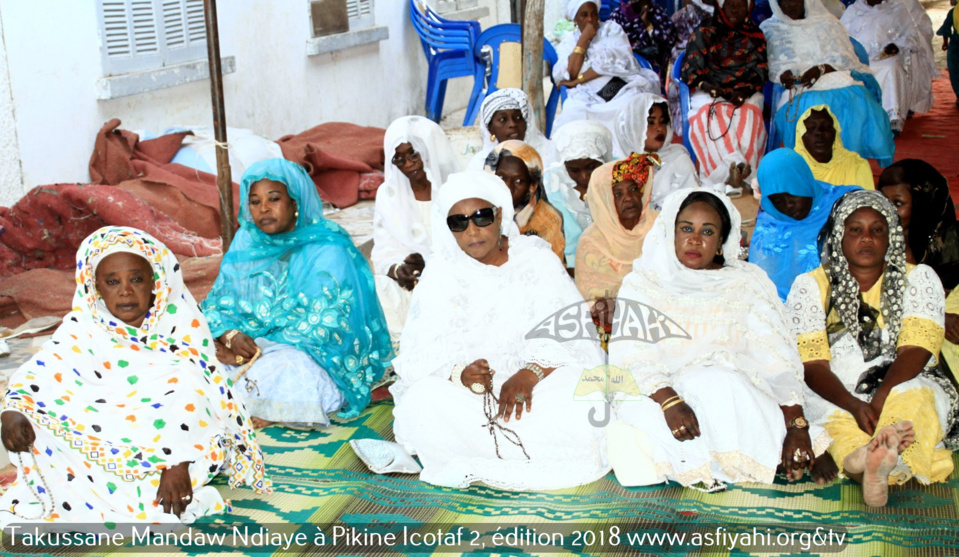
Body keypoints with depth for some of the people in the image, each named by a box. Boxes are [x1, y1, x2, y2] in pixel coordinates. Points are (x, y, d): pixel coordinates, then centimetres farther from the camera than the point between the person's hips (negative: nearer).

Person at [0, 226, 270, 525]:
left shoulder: (183, 324, -2)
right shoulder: (83, 329, 6)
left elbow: (190, 393, -13)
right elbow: (40, 371, -2)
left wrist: (177, 462, -26)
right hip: (105, 447, 2)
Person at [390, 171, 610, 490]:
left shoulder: (538, 260, 4)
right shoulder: (441, 275, 5)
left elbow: (574, 337, -4)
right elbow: (418, 356, -5)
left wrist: (531, 373, -23)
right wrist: (461, 374, -27)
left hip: (536, 389, 0)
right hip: (463, 398, 1)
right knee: (422, 402, -32)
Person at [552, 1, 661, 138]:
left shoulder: (611, 28, 16)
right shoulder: (567, 43, 18)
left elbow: (614, 60, -2)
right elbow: (570, 74, -1)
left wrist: (577, 80, -4)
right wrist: (583, 39, 0)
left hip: (624, 87, 0)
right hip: (590, 97, 1)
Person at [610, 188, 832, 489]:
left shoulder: (748, 281, 10)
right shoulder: (642, 284, 9)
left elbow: (778, 358, 2)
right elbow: (629, 358, -5)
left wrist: (797, 425, -13)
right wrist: (669, 401, -26)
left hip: (735, 391, 0)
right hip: (659, 393, 1)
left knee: (719, 383, -35)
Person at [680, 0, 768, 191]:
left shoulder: (755, 35, 19)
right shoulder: (705, 31, 14)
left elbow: (760, 71, 9)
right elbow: (689, 69, 8)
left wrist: (744, 91, -12)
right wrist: (706, 85, -13)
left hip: (745, 94, 1)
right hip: (710, 93, -1)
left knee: (748, 118, -34)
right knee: (711, 117, -36)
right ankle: (739, 165, -52)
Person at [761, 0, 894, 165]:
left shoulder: (827, 22, 19)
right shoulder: (769, 29, 17)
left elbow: (844, 57, 8)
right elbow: (767, 66, 8)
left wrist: (821, 69, -12)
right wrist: (781, 76, -15)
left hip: (839, 81, 2)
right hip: (798, 90, -2)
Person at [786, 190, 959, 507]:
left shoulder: (919, 279, 9)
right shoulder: (810, 286, 7)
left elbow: (915, 351, -5)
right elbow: (812, 364, -5)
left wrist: (879, 400, -25)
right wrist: (854, 406, -25)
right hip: (835, 396, 0)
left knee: (916, 396, -34)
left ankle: (868, 460, -64)